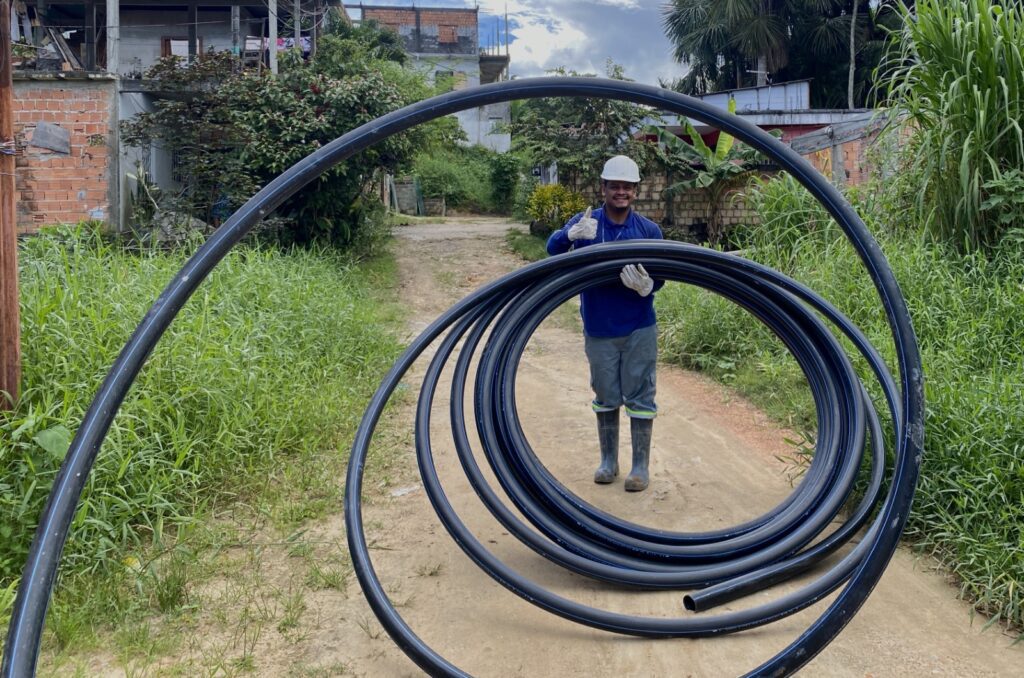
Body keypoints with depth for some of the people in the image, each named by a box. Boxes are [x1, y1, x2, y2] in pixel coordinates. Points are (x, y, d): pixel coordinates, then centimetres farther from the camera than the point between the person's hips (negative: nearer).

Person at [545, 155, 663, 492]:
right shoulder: (587, 222, -5)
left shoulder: (649, 230, -4)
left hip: (639, 329, 0)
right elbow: (552, 249, -19)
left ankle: (641, 465, 17)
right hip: (599, 330, 0)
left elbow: (660, 277, -1)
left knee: (640, 398, 5)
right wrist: (571, 235, -42)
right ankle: (608, 461, 28)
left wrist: (646, 285, -26)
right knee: (606, 398, 13)